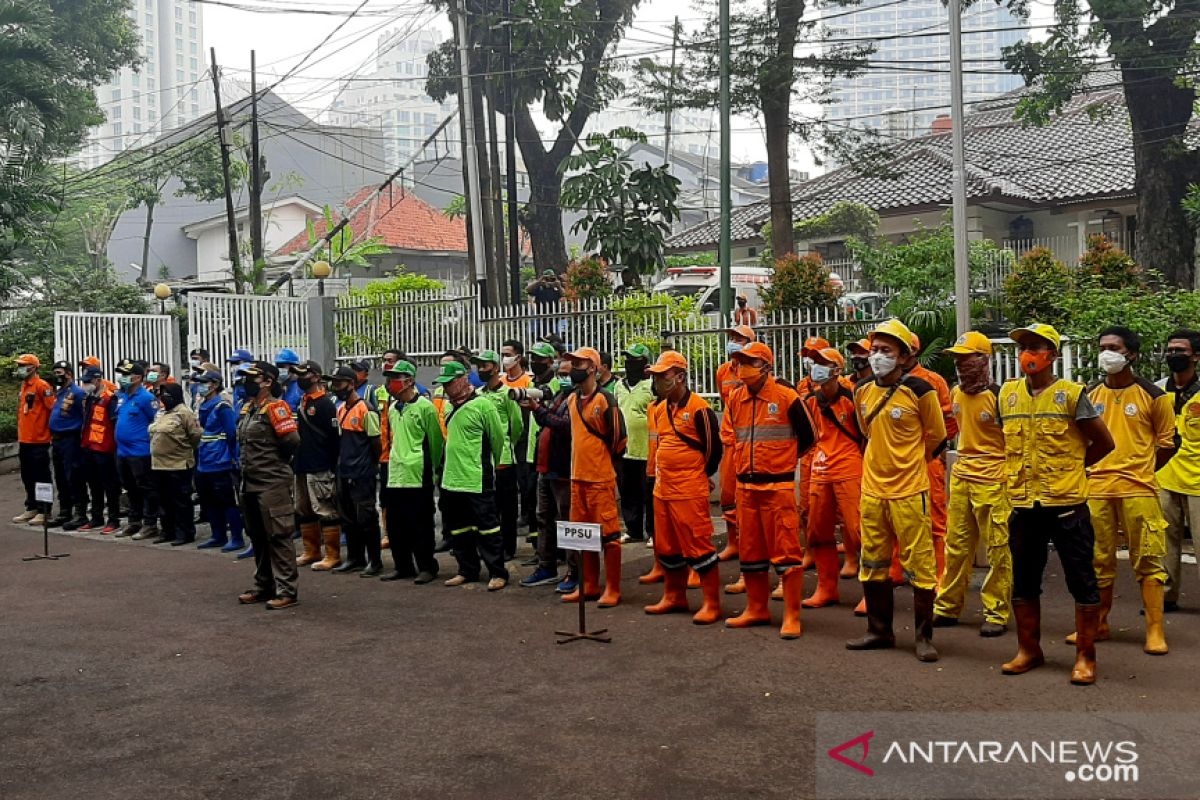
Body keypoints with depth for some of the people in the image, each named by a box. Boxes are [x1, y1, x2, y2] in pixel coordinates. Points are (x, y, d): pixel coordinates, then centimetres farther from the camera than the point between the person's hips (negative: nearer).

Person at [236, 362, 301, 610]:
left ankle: (287, 591, -2)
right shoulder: (248, 408, 14)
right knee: (258, 538, 16)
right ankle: (264, 586, 26)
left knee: (279, 537, -6)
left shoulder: (275, 407, -13)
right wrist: (249, 464, 12)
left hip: (272, 484, -9)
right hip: (250, 483, 9)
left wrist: (273, 462, -4)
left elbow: (292, 440, -19)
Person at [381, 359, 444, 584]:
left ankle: (427, 567, 10)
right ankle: (402, 566, 22)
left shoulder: (424, 406, -9)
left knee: (420, 525, 0)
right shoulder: (392, 408, 12)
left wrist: (432, 467, 2)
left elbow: (436, 440, -4)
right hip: (395, 475, 7)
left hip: (418, 476, -7)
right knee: (395, 525, 11)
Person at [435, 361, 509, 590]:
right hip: (452, 480, 8)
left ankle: (497, 573, 5)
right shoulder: (450, 408, 12)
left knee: (487, 528, -2)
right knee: (458, 529, 14)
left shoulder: (482, 405, -12)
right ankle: (467, 570, 26)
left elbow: (498, 438, -6)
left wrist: (492, 464, 4)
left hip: (477, 480, -8)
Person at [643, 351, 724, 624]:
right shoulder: (659, 409, 11)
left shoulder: (698, 408, -13)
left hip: (690, 491, -8)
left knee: (698, 545, -6)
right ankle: (674, 596, 29)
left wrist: (699, 475, 3)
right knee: (666, 546, 15)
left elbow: (713, 447, -7)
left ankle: (712, 603, 2)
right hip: (662, 489, 8)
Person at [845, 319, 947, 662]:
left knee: (919, 565, 0)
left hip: (909, 490, -5)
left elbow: (936, 434, 3)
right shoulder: (862, 391, 5)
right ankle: (879, 631, 26)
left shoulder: (919, 391, -10)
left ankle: (924, 637, 13)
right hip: (872, 488, 6)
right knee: (872, 563, 13)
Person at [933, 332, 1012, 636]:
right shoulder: (956, 394, 7)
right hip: (960, 477, 7)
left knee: (998, 549, 0)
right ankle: (947, 606, 21)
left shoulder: (999, 397, -13)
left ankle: (996, 612, 9)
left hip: (992, 480, -7)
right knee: (956, 545, 12)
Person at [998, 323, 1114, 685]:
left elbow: (1103, 443, 0)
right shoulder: (1008, 393, 7)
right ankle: (1028, 650, 25)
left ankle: (1085, 656, 13)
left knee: (1081, 580, 2)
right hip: (1024, 504, 5)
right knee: (1024, 581, 12)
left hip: (1067, 504, -4)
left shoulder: (1071, 394, -6)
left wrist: (1070, 467, 5)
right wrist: (1023, 470, 9)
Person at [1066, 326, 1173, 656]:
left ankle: (1155, 631, 7)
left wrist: (1139, 470, 5)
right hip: (1096, 489, 3)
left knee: (1148, 561, 0)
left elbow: (1165, 443, 7)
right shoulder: (1089, 395, 10)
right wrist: (1093, 469, 8)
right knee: (1098, 561, 9)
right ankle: (1097, 625, 20)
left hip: (1138, 490, -3)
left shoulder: (1152, 396, 1)